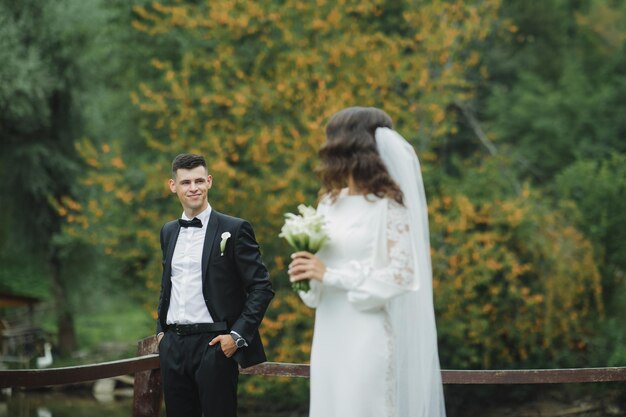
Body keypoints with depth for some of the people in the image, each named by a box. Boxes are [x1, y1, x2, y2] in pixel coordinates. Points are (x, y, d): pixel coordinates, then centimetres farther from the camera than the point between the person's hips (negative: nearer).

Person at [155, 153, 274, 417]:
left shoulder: (234, 229, -4)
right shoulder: (169, 232, 14)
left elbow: (262, 288, -6)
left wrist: (238, 335, -12)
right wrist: (161, 331, 15)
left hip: (214, 346, -5)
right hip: (173, 347, 5)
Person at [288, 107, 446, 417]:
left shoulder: (388, 205, -9)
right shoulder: (330, 202, 11)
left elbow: (400, 274, -14)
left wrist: (329, 275, -16)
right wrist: (307, 270, -4)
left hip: (369, 337, -6)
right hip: (330, 336, 7)